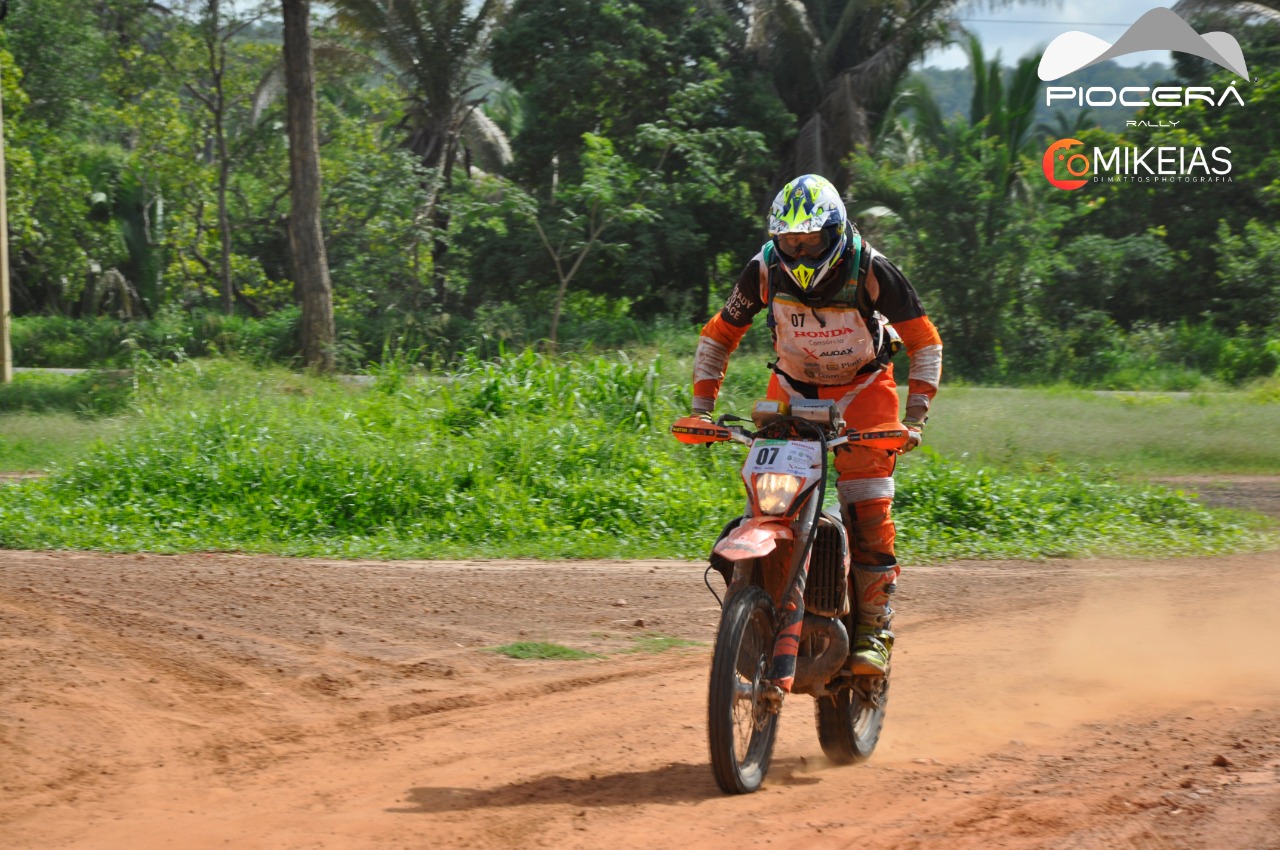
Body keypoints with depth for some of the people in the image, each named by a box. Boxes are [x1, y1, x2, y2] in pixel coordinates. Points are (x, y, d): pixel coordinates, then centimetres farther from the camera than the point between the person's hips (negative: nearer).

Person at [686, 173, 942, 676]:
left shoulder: (870, 271, -21)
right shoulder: (765, 270, -14)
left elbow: (925, 341, -12)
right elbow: (719, 335, 1)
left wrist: (915, 417, -22)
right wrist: (702, 405, -9)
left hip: (863, 388, -3)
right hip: (792, 388, 3)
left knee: (867, 508, -15)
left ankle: (875, 629, -9)